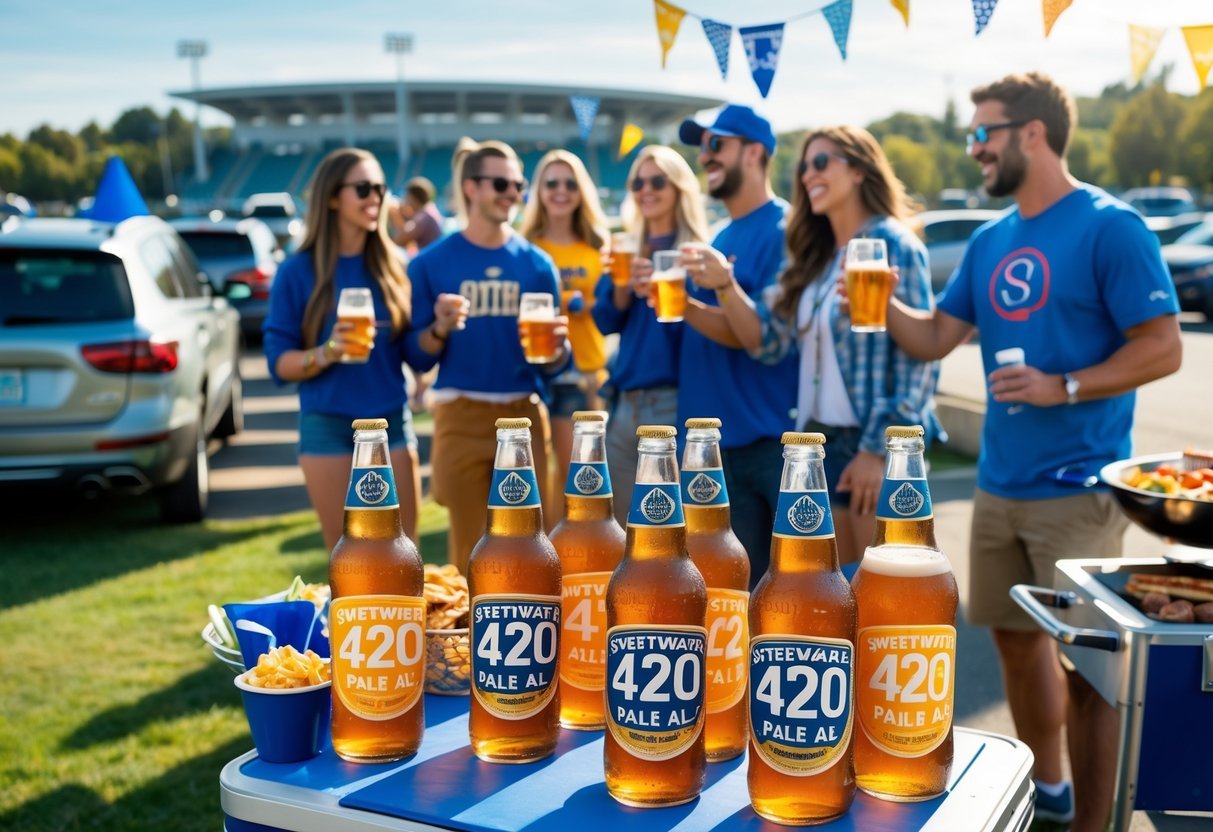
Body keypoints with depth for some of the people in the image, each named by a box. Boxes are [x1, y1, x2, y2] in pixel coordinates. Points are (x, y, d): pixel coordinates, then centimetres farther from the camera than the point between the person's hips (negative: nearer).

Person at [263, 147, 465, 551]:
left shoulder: (393, 266, 4)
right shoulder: (298, 271, -3)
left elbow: (414, 355, 5)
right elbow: (279, 362, -6)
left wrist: (439, 325, -15)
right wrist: (328, 352, -24)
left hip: (392, 424, 2)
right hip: (328, 428, -2)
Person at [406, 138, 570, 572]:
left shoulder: (536, 263, 5)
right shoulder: (431, 262, 0)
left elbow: (552, 365, 6)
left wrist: (556, 347, -15)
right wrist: (440, 330, -19)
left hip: (523, 415, 2)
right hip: (461, 415, -2)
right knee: (468, 550, 8)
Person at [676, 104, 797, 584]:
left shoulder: (784, 229, -10)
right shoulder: (719, 239, 14)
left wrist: (724, 285, -23)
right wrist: (677, 302, 2)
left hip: (774, 438, -7)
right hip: (725, 439, 8)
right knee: (747, 584, 14)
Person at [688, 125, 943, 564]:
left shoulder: (893, 246, -9)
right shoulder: (813, 256, 13)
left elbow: (919, 358, -14)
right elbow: (768, 341, 6)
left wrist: (878, 449, -18)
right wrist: (725, 287, -11)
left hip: (876, 445, -7)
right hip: (820, 441, 7)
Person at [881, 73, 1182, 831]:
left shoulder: (1109, 226, -10)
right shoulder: (989, 241, 11)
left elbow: (1163, 348, -12)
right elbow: (936, 337, 12)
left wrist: (1064, 388, -20)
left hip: (1076, 488, -7)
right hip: (999, 482, 8)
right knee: (1017, 637, 18)